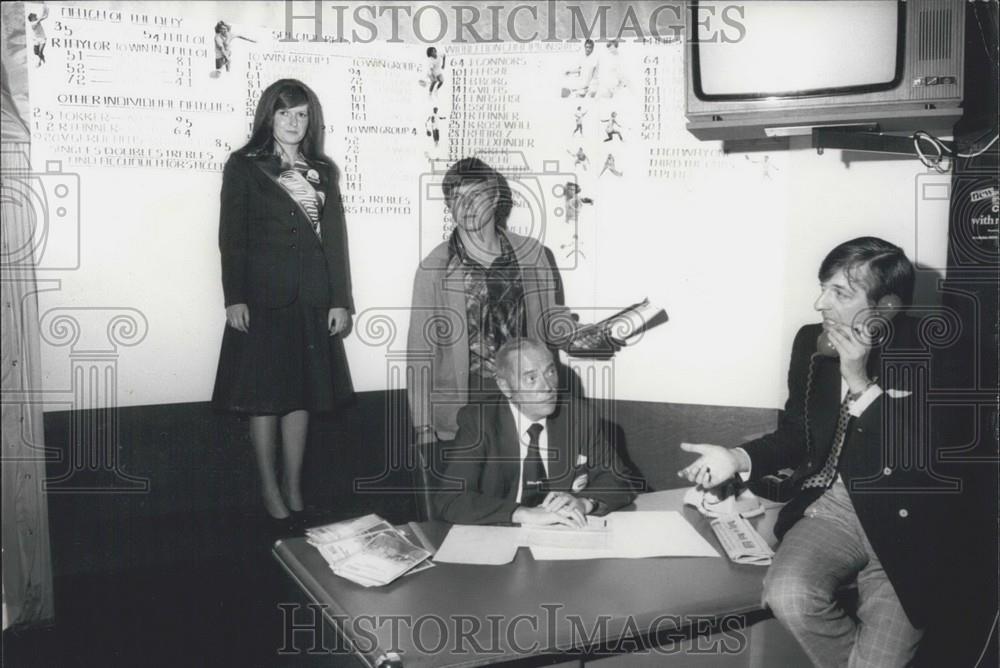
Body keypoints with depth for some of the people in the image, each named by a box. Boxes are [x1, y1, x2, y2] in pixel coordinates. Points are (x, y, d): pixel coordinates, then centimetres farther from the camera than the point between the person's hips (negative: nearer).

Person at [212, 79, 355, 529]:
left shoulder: (322, 172, 12)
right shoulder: (244, 167, 2)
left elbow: (336, 240, 9)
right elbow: (231, 236, -2)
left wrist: (340, 301, 2)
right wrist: (235, 298, -11)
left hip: (312, 300, 3)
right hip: (262, 298, -3)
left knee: (302, 395, 7)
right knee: (264, 396, 2)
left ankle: (294, 489, 18)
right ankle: (269, 488, 16)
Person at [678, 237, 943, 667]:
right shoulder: (811, 342, 3)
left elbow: (919, 465, -19)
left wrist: (860, 381, -22)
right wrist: (738, 458, -7)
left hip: (901, 523, -3)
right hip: (831, 505, 4)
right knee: (787, 595, -24)